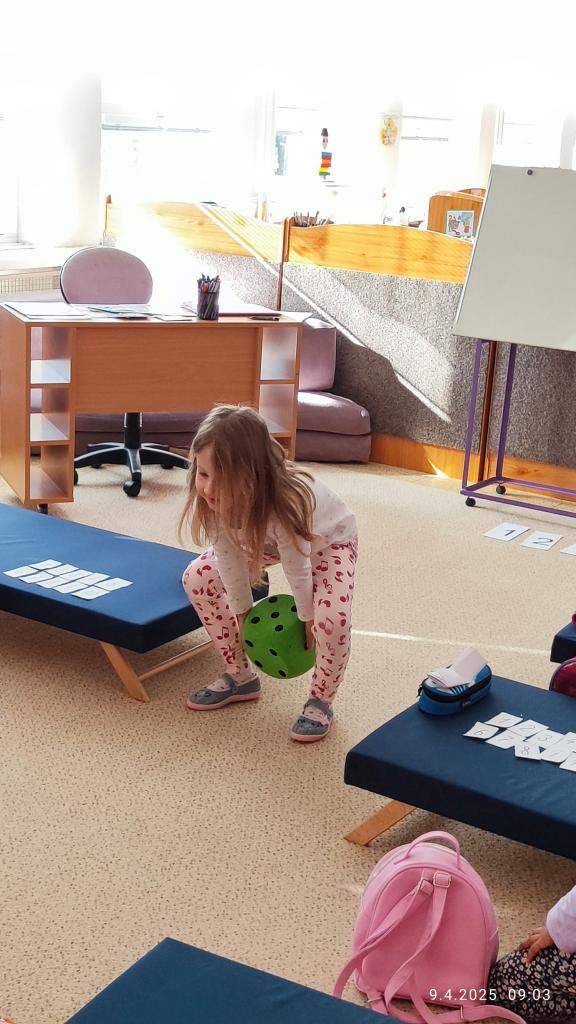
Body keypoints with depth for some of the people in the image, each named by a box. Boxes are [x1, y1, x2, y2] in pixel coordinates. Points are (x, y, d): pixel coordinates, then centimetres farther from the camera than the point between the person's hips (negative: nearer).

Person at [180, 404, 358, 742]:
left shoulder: (285, 502, -45)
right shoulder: (217, 497, -30)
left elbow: (297, 568, -29)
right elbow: (229, 555, -16)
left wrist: (307, 619, -14)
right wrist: (242, 612, -7)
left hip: (328, 541, -6)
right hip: (266, 539, 6)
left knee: (332, 621, -30)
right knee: (198, 579, -5)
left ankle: (321, 701, 1)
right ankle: (240, 677, 11)